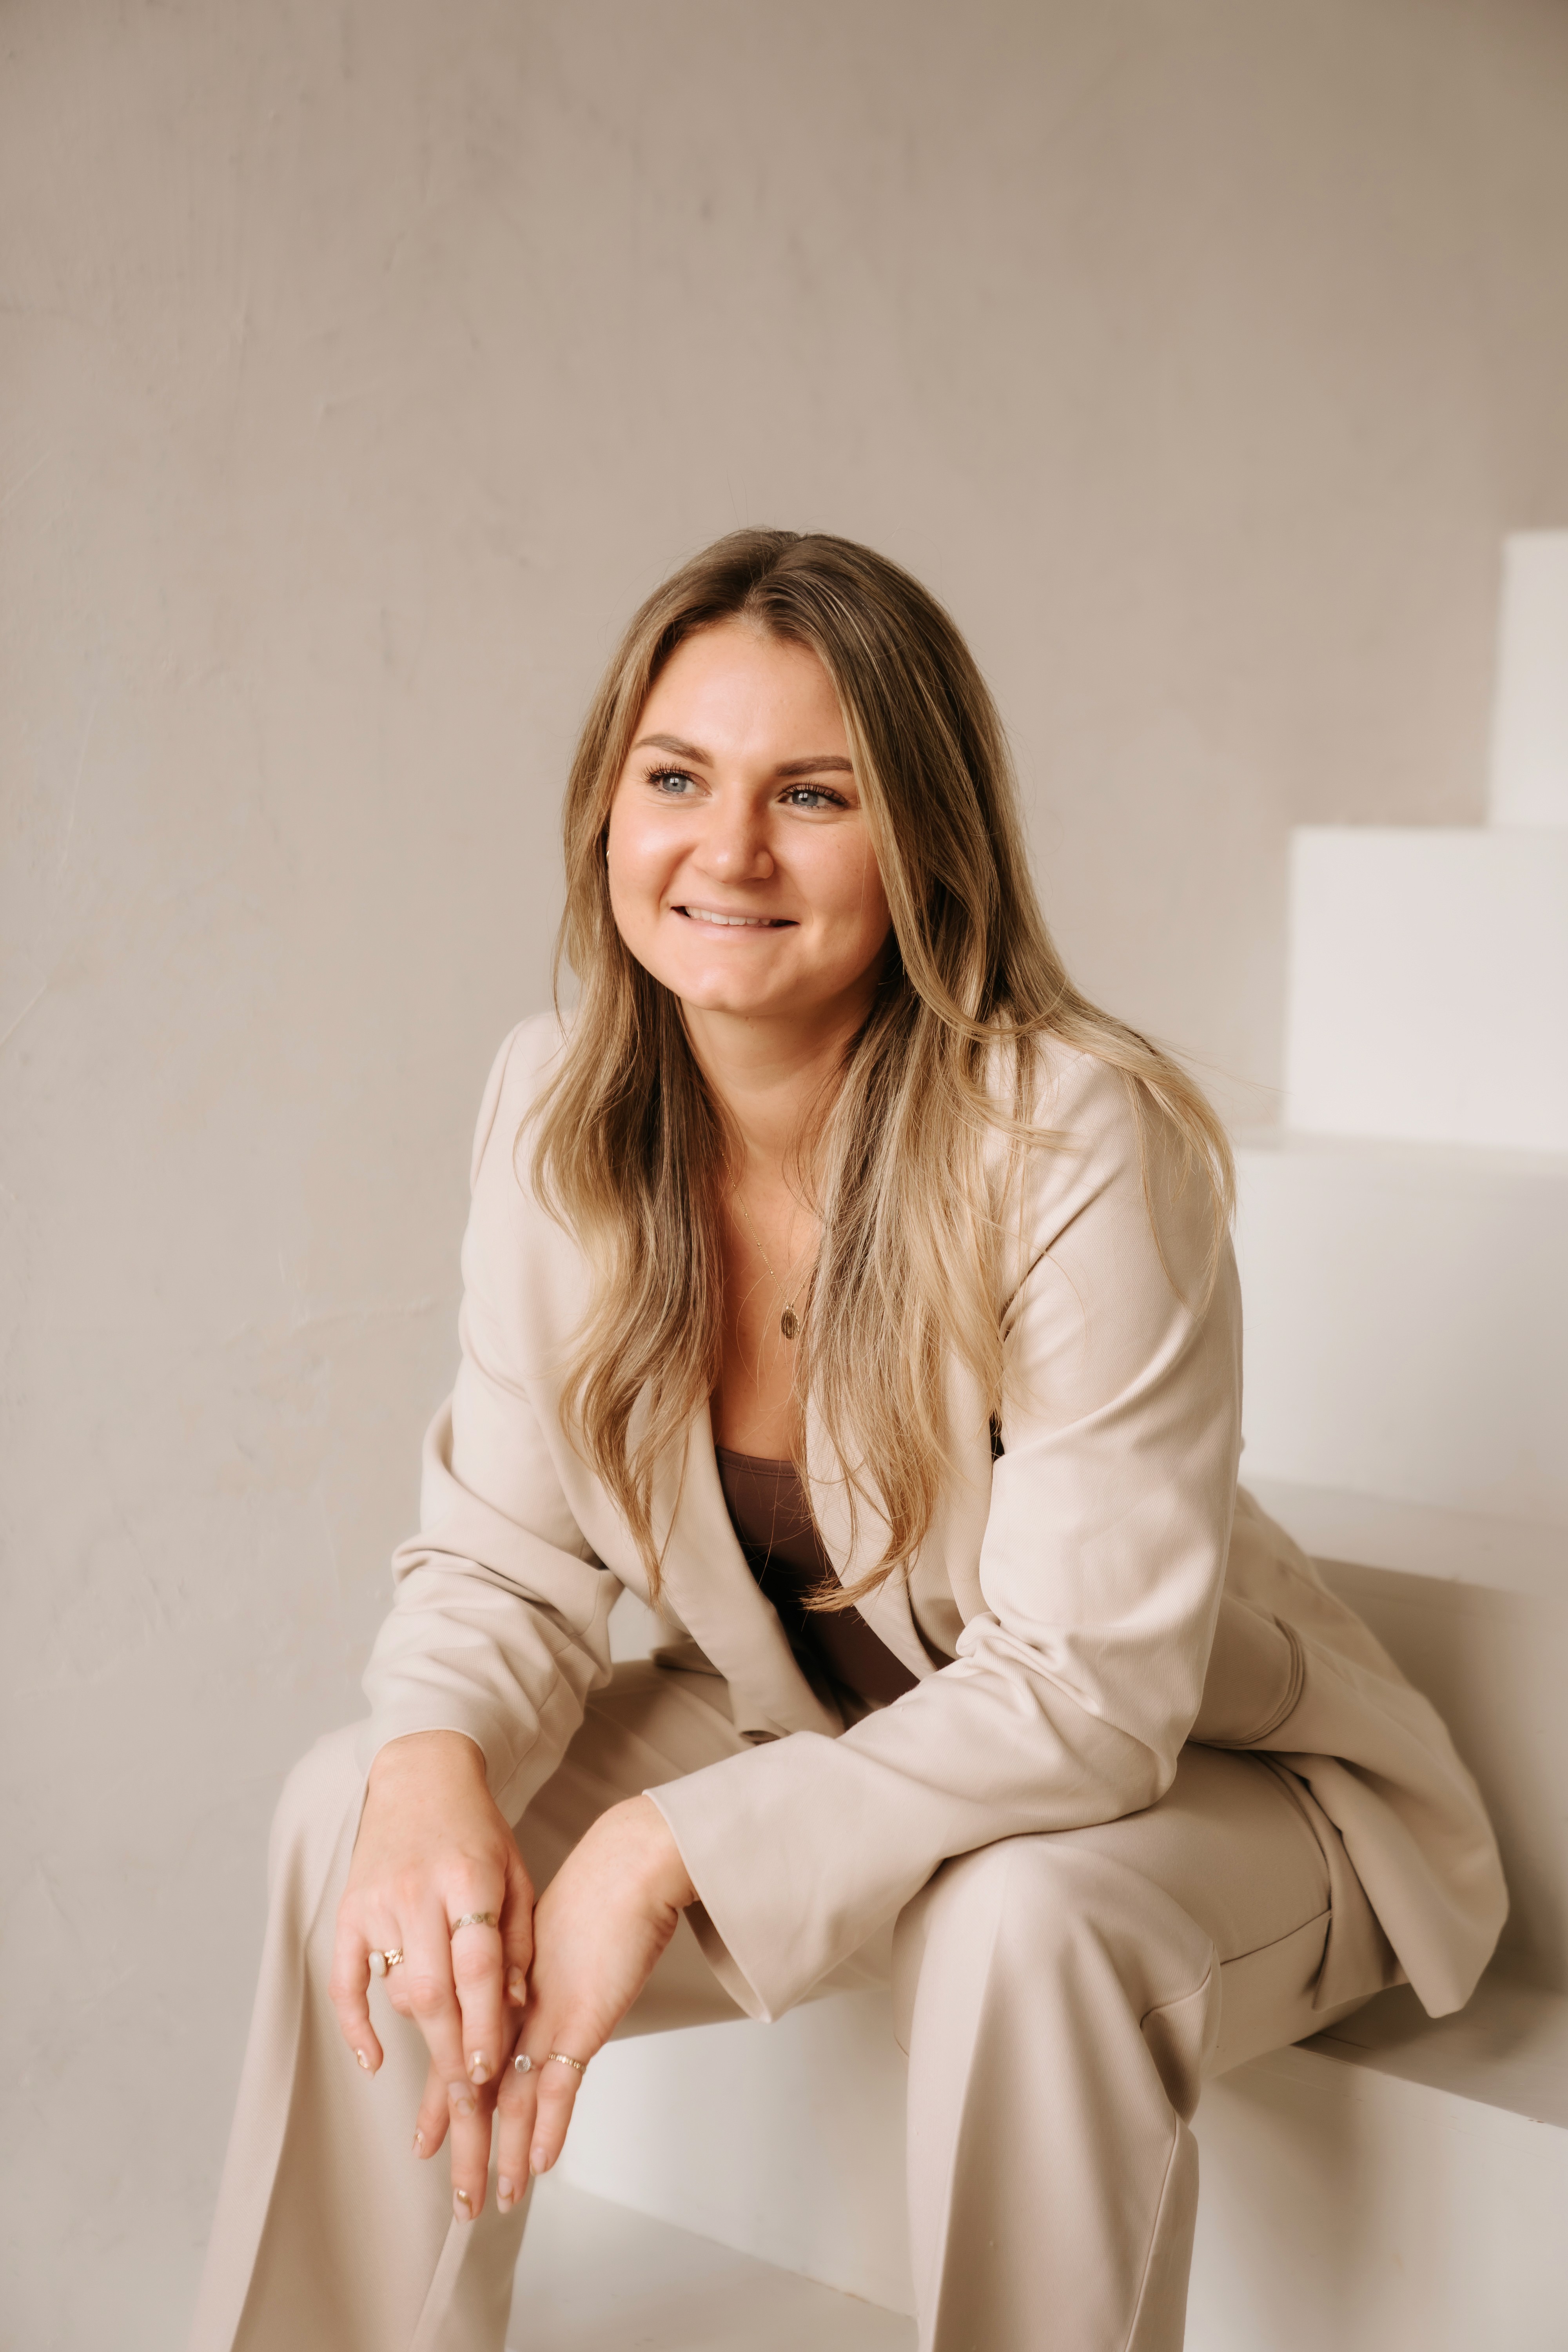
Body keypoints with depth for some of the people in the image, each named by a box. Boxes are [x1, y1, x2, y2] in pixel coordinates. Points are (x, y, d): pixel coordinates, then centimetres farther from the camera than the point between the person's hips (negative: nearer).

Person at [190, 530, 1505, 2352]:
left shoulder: (1080, 1143, -28)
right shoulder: (561, 1108, -11)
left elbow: (1087, 1687, -27)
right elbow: (506, 1551, -6)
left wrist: (671, 1854, -34)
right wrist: (435, 1766, -28)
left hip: (1187, 1783, -4)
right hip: (808, 1742, 5)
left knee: (1018, 1922, -36)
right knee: (359, 1811, -12)